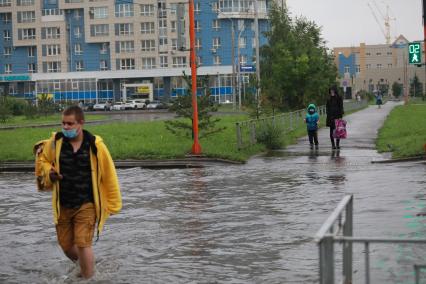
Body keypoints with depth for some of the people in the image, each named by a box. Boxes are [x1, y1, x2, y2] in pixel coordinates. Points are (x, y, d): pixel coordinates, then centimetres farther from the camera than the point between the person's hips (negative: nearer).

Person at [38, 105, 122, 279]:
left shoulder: (95, 145, -13)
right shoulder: (55, 142, -6)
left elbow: (109, 175, -5)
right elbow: (44, 160, 14)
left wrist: (112, 204, -2)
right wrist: (49, 172, -8)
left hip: (86, 205, -4)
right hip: (63, 205, 4)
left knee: (83, 244, -13)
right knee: (66, 245, 13)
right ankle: (84, 267, 43)